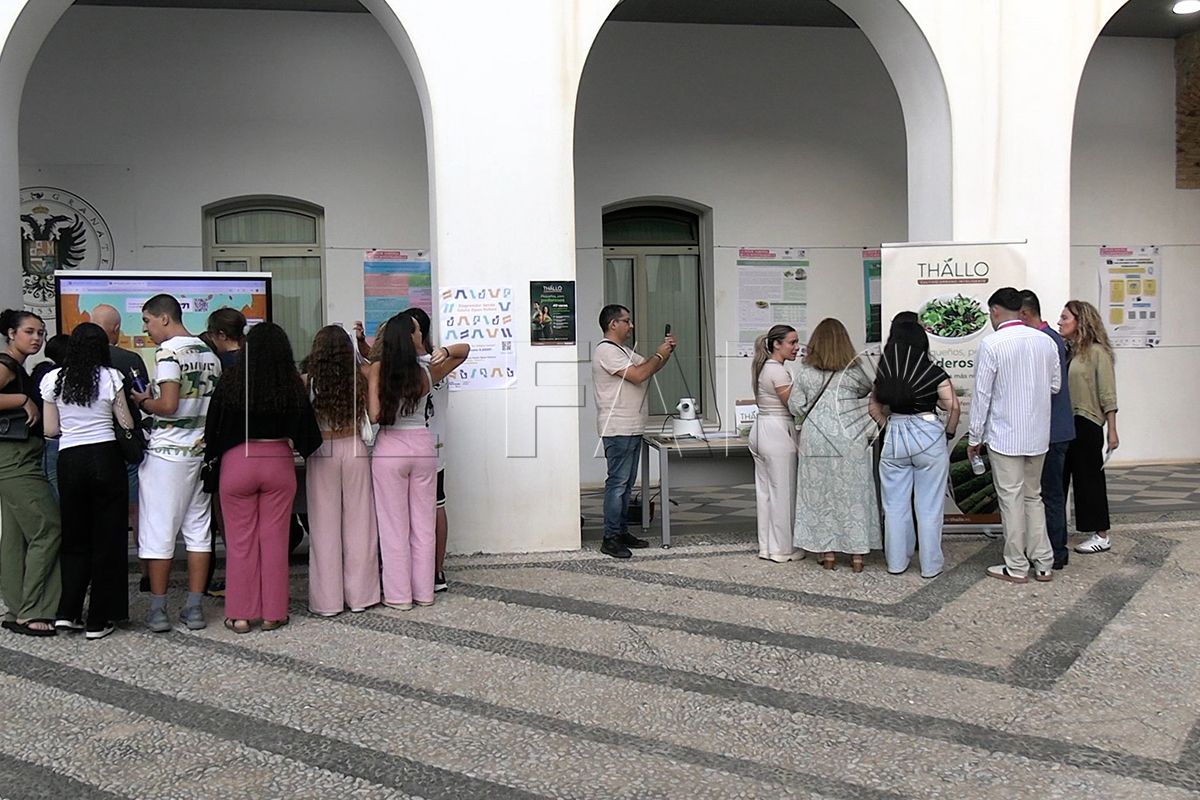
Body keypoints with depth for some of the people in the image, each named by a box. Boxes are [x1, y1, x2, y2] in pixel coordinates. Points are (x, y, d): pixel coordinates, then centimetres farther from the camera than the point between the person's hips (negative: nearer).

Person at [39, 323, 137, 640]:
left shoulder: (53, 379, 3)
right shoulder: (110, 377, -3)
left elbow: (50, 430, 5)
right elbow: (127, 424, 0)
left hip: (69, 461, 2)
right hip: (106, 458, -2)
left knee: (75, 538, 16)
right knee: (107, 539, 5)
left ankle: (68, 612, 8)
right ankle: (98, 621, 8)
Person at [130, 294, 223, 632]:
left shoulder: (168, 351, -12)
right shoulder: (209, 354, 11)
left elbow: (168, 405, -20)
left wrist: (142, 403, 0)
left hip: (166, 452, -7)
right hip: (200, 450, 7)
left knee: (158, 531, 1)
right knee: (198, 529, 9)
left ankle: (158, 610, 6)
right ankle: (194, 608, 12)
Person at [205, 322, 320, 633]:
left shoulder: (230, 382, -9)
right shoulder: (293, 386, -7)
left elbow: (214, 427, -2)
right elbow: (307, 435, -1)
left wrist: (210, 456, 15)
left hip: (237, 462, -1)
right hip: (279, 462, 1)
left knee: (240, 540, 8)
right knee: (275, 539, 8)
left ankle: (240, 614, 14)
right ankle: (273, 613, 14)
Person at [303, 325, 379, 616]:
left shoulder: (308, 382, -7)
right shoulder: (359, 379, -4)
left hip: (321, 452, -1)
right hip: (354, 449, 1)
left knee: (325, 527, 5)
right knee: (358, 524, 9)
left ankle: (327, 601, 9)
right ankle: (360, 595, 15)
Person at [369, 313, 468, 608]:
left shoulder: (378, 370, -9)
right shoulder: (427, 373, -2)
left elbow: (374, 415, -13)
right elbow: (464, 350, 13)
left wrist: (367, 387, 2)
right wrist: (445, 351, -5)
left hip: (389, 450, -2)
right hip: (423, 447, 2)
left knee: (394, 525, 5)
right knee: (423, 524, 11)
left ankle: (399, 595, 11)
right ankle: (424, 592, 19)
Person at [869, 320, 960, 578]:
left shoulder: (884, 374, 2)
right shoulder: (933, 372, -7)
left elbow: (875, 408, 9)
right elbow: (953, 406, -8)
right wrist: (949, 432, 6)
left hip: (894, 438, 3)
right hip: (929, 437, -3)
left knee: (895, 505, 12)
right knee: (929, 506, 7)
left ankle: (896, 561, 21)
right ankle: (930, 564, 13)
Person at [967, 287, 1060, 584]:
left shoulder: (992, 344, -14)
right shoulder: (1046, 341, 3)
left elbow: (982, 394, -11)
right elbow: (1055, 385, 12)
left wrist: (974, 437, -3)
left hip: (1005, 436, -6)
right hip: (1038, 435, 6)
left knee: (1011, 499, 3)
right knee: (1033, 496, 17)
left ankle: (1016, 567, 10)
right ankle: (1043, 564, 19)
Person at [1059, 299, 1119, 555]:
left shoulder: (1097, 352, -9)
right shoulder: (1064, 351, 8)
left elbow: (1108, 395, -10)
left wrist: (1112, 430, -12)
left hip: (1086, 424, -6)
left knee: (1089, 478, 3)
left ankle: (1101, 535, 16)